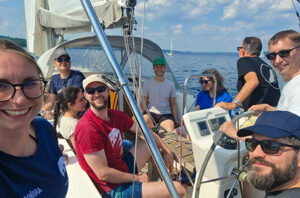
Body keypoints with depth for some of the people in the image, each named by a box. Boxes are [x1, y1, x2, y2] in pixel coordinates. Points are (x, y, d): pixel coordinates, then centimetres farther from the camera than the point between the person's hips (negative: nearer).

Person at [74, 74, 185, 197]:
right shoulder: (87, 128, -26)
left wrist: (167, 152, 9)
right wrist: (137, 178, -14)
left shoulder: (116, 116, -1)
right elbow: (103, 174, -25)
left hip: (123, 168, 9)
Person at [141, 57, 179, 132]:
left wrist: (176, 120, 3)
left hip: (166, 115, 0)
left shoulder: (170, 84, 12)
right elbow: (143, 103, 6)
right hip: (150, 113, 0)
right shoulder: (148, 83, 8)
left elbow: (173, 104, 14)